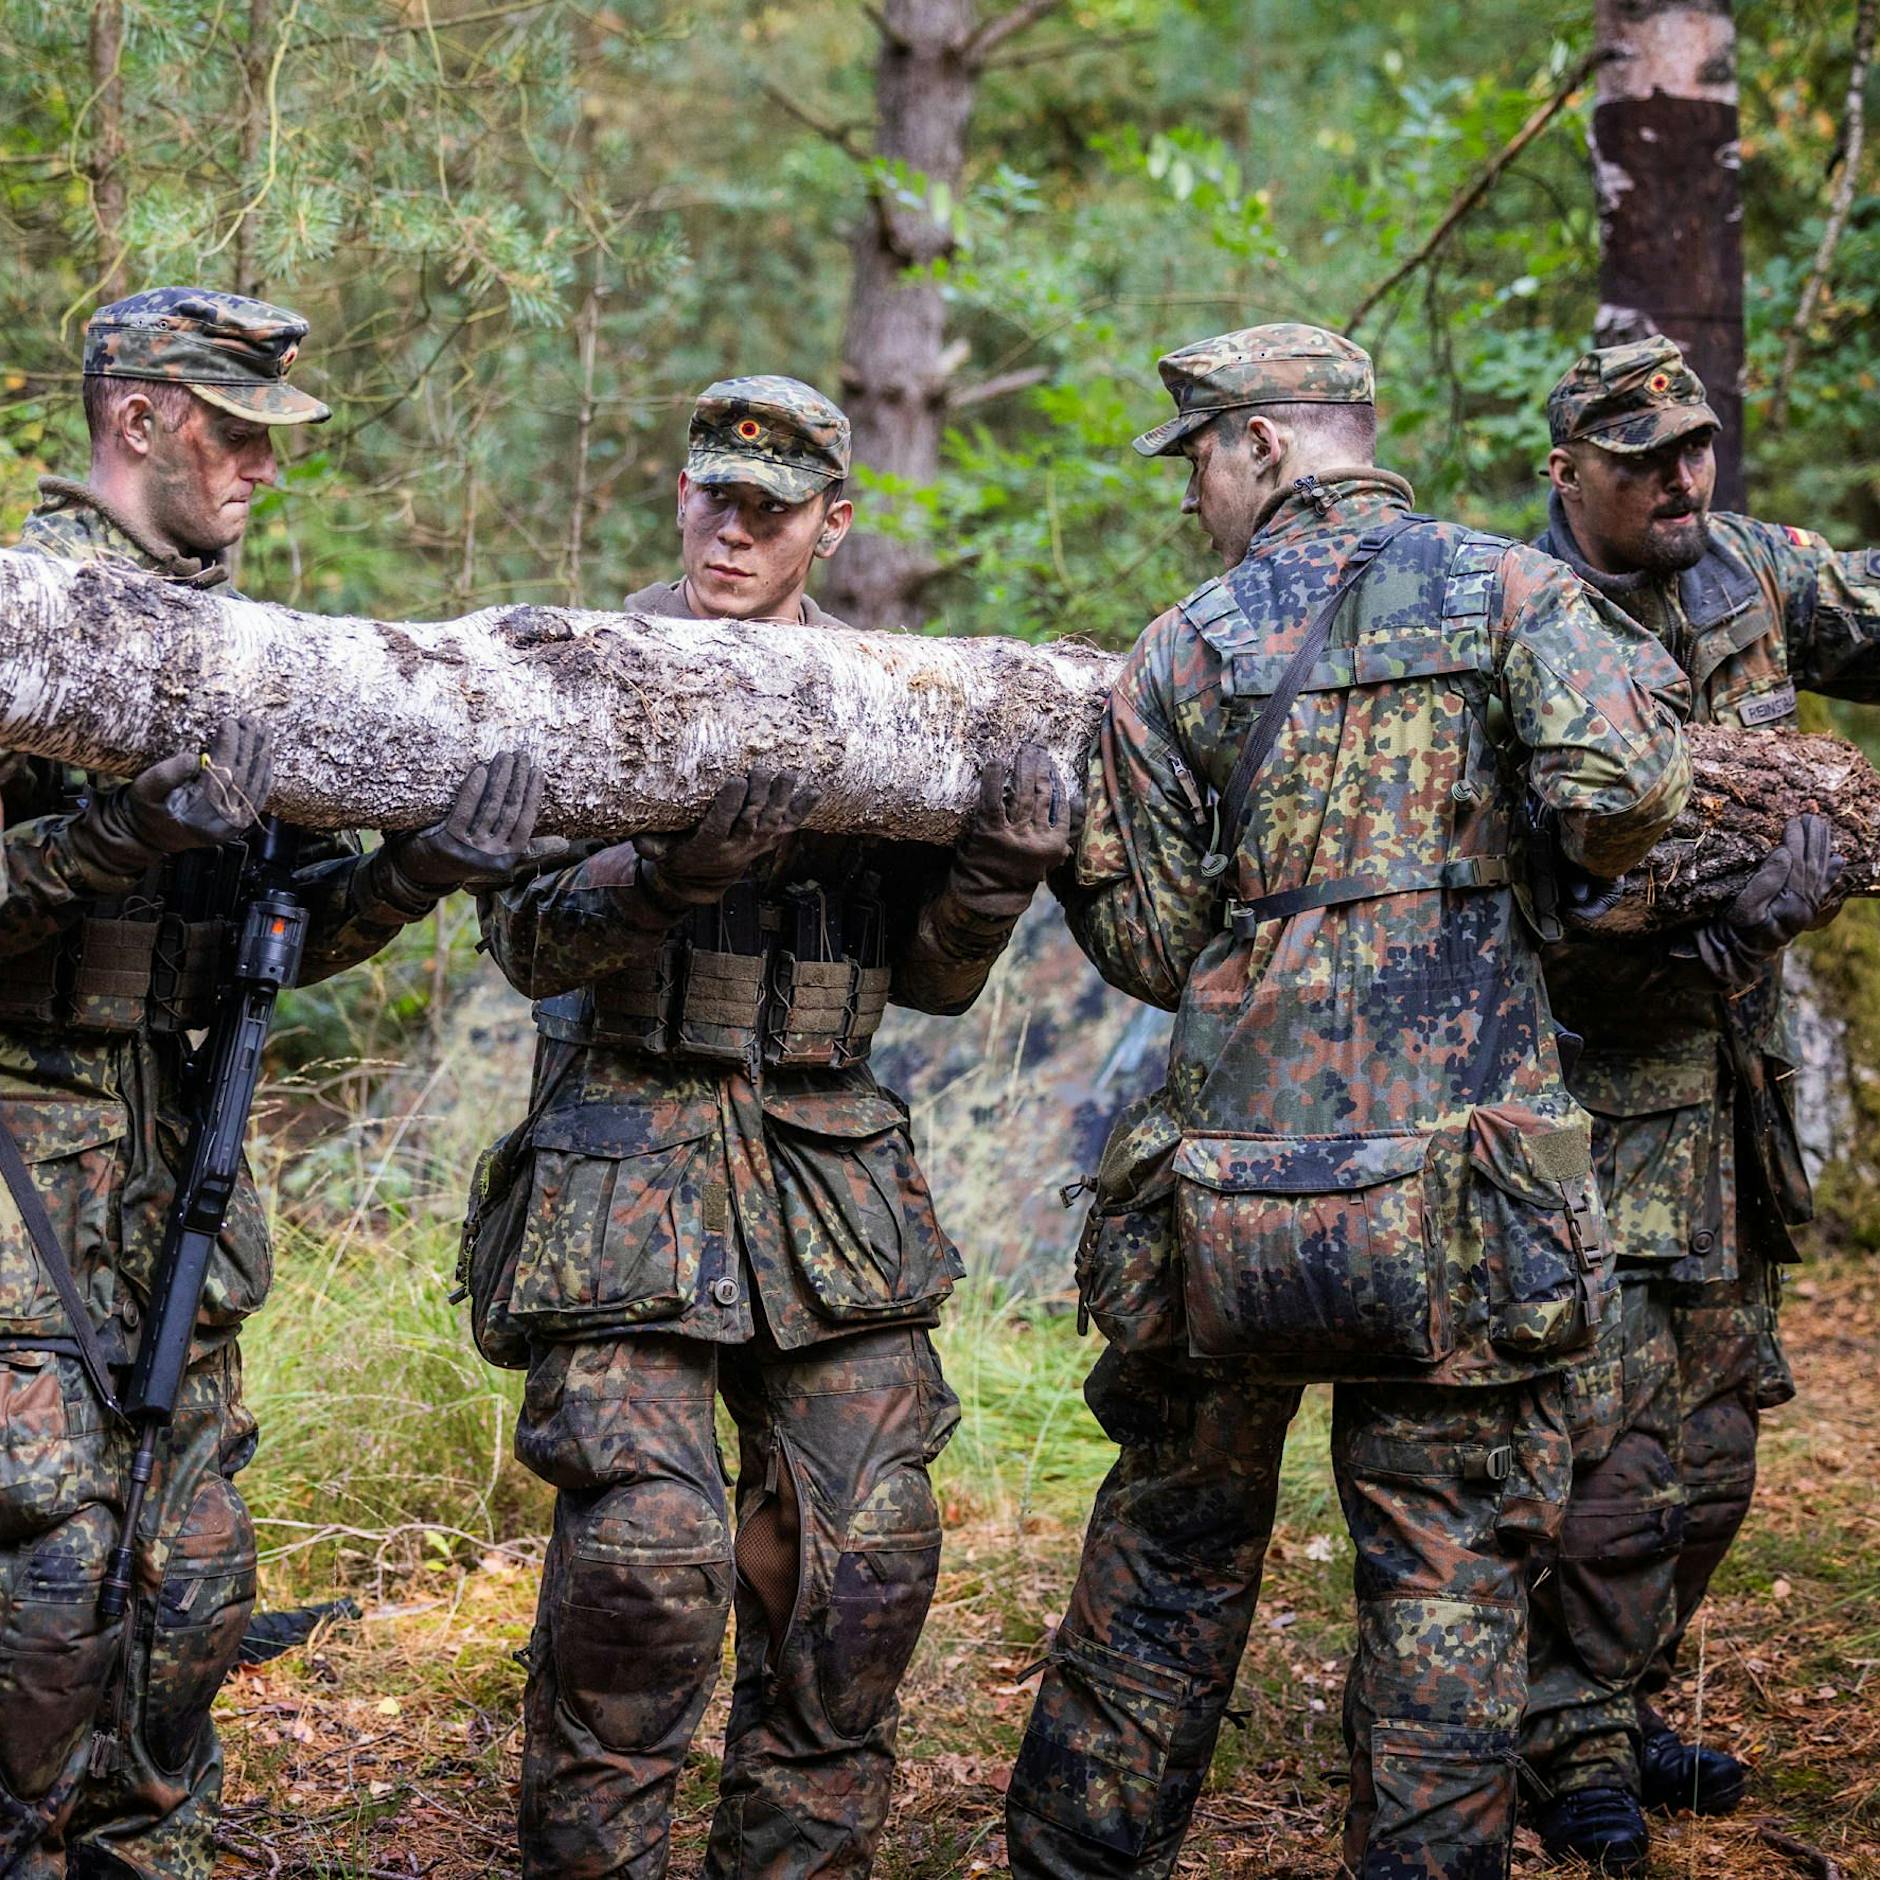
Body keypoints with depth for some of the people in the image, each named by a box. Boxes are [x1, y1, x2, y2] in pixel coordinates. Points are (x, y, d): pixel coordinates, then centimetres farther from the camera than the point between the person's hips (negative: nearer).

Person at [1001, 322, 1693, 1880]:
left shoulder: (1183, 654, 5)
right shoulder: (1506, 589, 1)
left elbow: (1149, 949, 5)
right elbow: (1621, 790, -16)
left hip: (1233, 1184, 2)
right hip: (1458, 1193, -2)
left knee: (1174, 1540, 17)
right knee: (1449, 1577, 6)